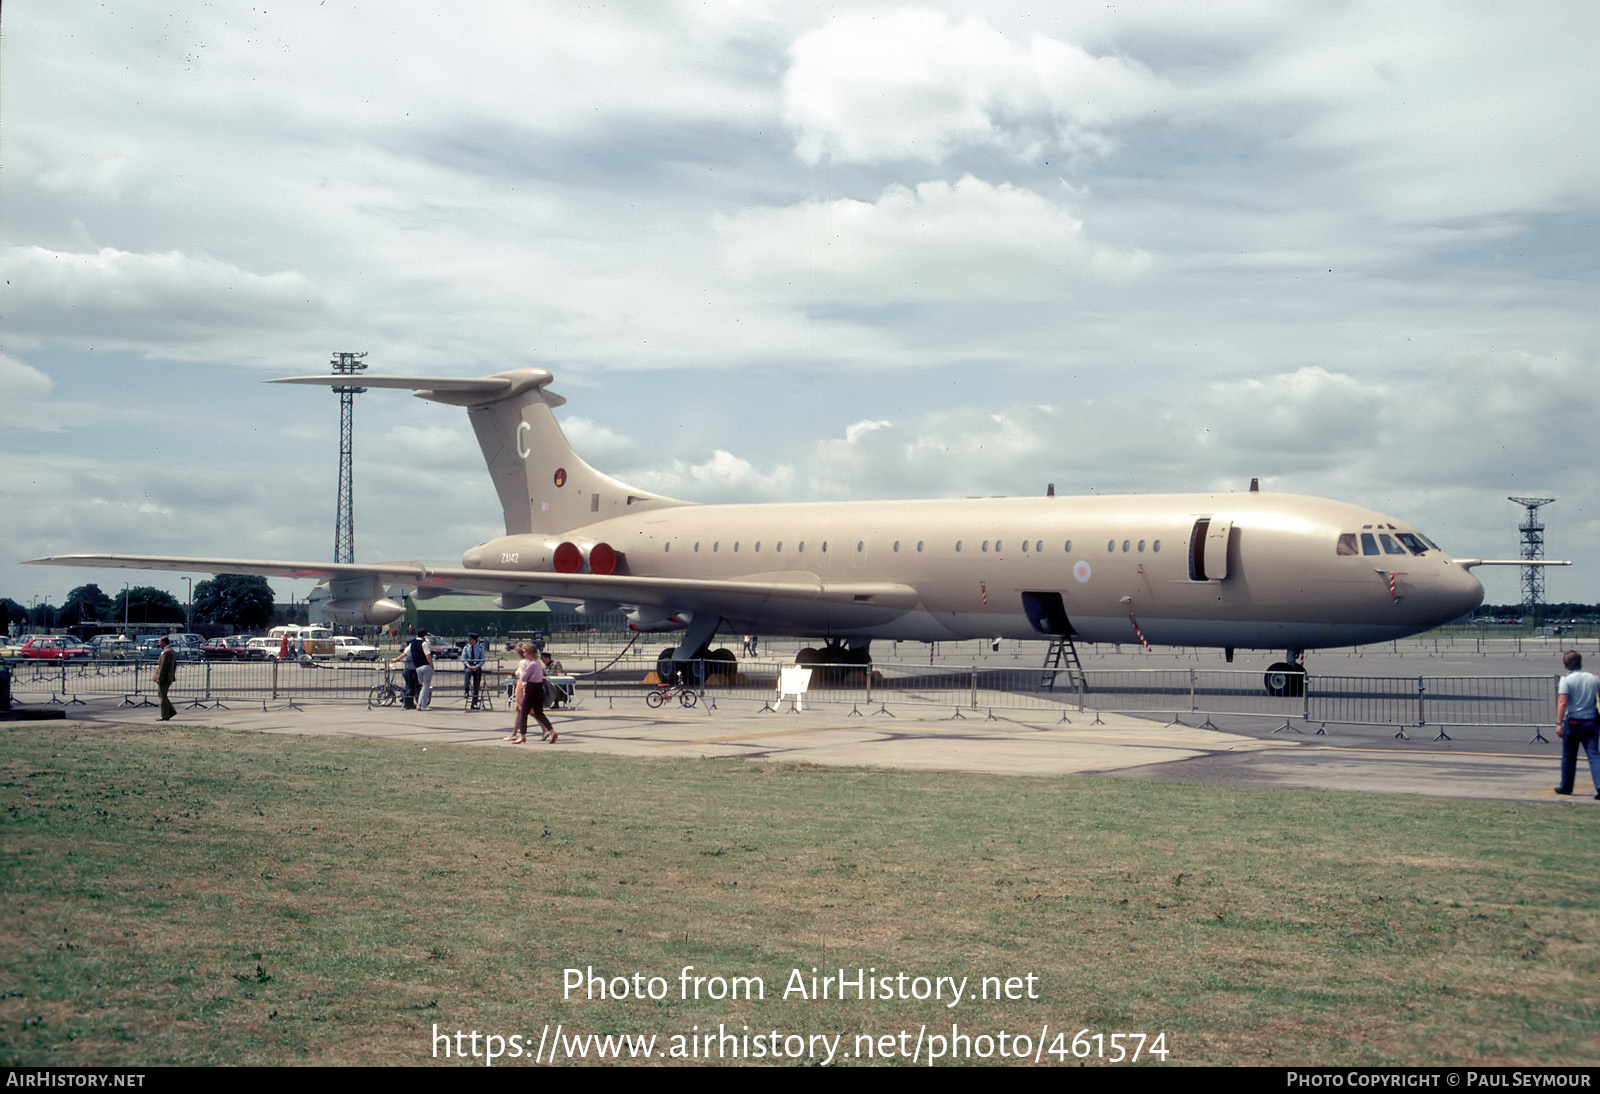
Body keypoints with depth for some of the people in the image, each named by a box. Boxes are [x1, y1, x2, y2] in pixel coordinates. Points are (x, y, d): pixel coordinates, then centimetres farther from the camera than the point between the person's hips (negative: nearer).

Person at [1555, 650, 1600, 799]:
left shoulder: (1566, 680, -9)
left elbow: (1562, 703, -18)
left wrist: (1559, 723, -20)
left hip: (1573, 722, -3)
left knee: (1569, 756, 11)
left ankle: (1566, 786, 22)